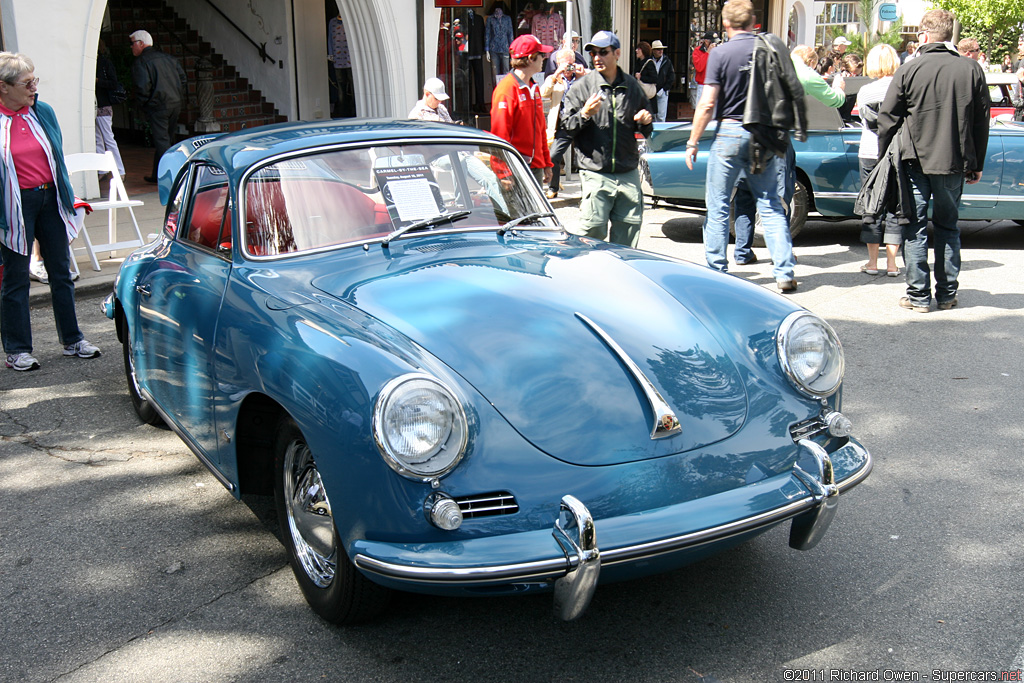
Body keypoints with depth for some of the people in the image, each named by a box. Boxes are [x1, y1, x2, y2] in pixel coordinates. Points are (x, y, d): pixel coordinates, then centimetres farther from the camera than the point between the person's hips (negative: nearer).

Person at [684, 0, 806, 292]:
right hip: (765, 138, 4)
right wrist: (782, 133, 19)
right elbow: (793, 94, 8)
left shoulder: (721, 54, -8)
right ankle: (785, 273, 5)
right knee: (771, 205, 9)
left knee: (718, 206, 7)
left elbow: (707, 104, -12)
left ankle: (717, 271, 10)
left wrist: (692, 142, -4)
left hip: (730, 133, -4)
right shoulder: (774, 49, 3)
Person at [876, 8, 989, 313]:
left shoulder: (909, 70, -7)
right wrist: (977, 164, 14)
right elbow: (982, 122, 6)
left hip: (915, 162, -2)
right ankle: (947, 294, 18)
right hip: (954, 163, 2)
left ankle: (918, 296, 5)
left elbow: (888, 119, -3)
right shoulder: (972, 69, 0)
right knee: (948, 227, 14)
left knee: (915, 229, 5)